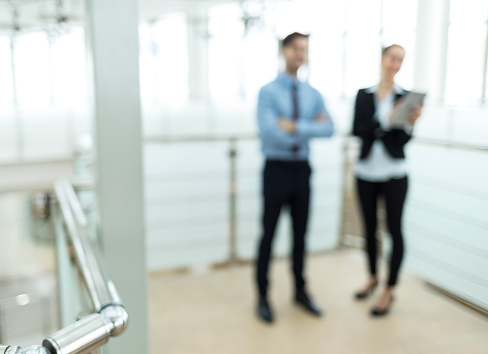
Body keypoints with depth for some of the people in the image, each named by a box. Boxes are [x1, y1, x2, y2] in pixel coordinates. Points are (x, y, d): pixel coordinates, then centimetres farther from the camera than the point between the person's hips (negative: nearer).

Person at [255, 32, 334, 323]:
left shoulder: (313, 94, 8)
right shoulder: (268, 92, -7)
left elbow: (329, 128, -7)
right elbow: (269, 131, -22)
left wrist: (295, 126, -20)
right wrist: (310, 127, -15)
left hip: (302, 169, 5)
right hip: (277, 168, -4)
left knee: (300, 233, 14)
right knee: (269, 234, 4)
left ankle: (301, 291, 29)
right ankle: (263, 296, 19)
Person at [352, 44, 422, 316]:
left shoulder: (406, 97, 0)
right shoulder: (364, 95, 5)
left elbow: (404, 140, -5)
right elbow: (357, 130, -7)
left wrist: (411, 123, -24)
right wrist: (386, 121, -20)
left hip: (394, 173, -2)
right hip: (366, 171, 3)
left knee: (395, 229, 0)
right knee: (370, 228, 13)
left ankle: (390, 290, 13)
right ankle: (373, 277, 33)